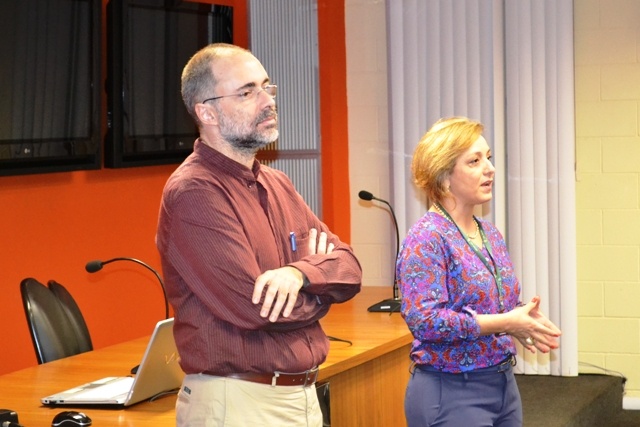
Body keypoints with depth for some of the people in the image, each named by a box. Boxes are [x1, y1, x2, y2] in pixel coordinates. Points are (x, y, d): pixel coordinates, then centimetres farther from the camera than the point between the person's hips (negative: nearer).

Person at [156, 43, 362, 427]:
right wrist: (319, 275, -3)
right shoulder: (195, 193, -15)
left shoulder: (277, 185, 11)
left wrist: (299, 274, -18)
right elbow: (254, 307, -22)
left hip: (303, 395, 8)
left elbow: (349, 269, 4)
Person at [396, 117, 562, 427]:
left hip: (503, 386, 8)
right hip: (451, 394, -8)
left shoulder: (490, 234, 10)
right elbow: (423, 320, -23)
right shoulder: (426, 238, -14)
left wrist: (523, 320, -4)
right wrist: (506, 324, -22)